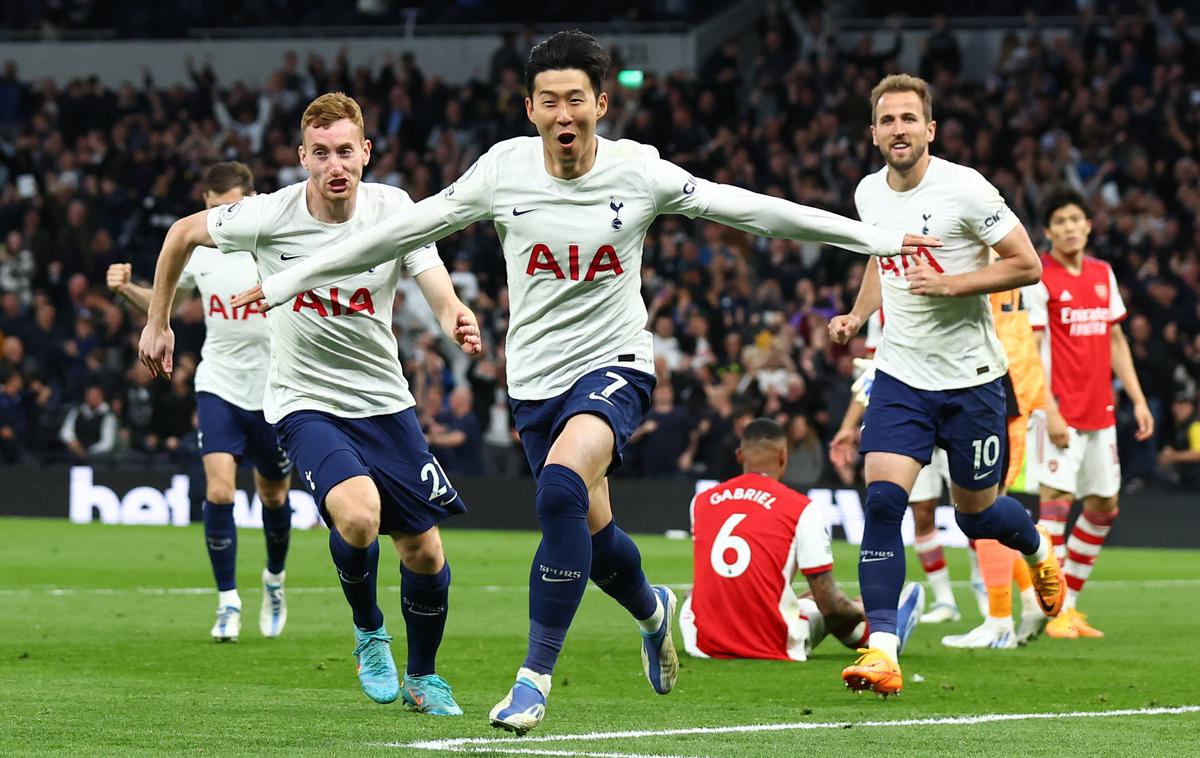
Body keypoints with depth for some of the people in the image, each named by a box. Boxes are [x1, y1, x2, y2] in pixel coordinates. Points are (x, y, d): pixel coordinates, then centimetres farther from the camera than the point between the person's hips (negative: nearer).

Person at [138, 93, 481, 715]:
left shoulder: (394, 210, -12)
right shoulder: (268, 217, -15)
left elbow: (440, 292, -21)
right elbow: (183, 233, 3)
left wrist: (458, 321, -45)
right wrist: (157, 323, 9)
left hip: (384, 401, 3)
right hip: (304, 402, -3)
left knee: (424, 552, 2)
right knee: (357, 515, -29)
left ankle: (423, 676, 29)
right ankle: (369, 633, 2)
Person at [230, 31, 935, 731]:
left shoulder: (639, 171, -10)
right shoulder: (505, 170, -6)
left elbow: (747, 208, -3)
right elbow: (405, 230, 3)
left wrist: (877, 238, 0)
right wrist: (295, 277, 5)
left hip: (615, 364, -3)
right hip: (535, 377, 3)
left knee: (562, 485, -30)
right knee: (592, 533, 11)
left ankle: (535, 677, -23)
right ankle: (653, 609, 48)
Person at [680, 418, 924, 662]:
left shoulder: (701, 501, 5)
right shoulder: (803, 510, -6)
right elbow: (829, 604, -5)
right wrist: (860, 611, 19)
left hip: (704, 646, 3)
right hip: (773, 648, -3)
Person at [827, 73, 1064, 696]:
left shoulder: (964, 188, -14)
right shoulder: (868, 194, 4)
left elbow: (1028, 266, -11)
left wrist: (953, 283, -22)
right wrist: (857, 316, 9)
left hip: (969, 377, -3)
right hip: (900, 373, 4)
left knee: (976, 515, 9)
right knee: (882, 500, -16)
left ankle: (1038, 551, 46)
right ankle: (882, 650, -17)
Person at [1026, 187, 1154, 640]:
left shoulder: (1102, 275, 14)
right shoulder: (1039, 279, -6)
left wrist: (1138, 399, 14)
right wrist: (1049, 410, -19)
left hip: (1100, 411, 7)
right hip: (1062, 411, -7)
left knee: (1104, 507, 8)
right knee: (1055, 498, -13)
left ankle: (1070, 602, 16)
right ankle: (1054, 612, -12)